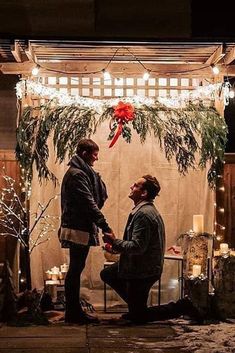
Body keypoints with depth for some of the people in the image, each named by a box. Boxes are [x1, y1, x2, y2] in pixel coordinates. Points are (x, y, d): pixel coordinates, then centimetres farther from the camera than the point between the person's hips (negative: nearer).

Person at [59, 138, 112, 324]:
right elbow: (89, 204, -21)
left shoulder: (83, 172, 17)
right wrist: (105, 226, -21)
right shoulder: (77, 174, -15)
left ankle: (74, 311, 19)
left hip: (82, 228, 10)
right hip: (78, 229, -10)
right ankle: (73, 313, 3)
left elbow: (101, 196, 15)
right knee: (75, 270, -4)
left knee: (76, 269, 12)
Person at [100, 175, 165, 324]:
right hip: (140, 265, 10)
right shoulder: (148, 210, 10)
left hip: (143, 271, -10)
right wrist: (115, 247, 9)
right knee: (107, 274, 24)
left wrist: (114, 241, -17)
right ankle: (135, 306, 26)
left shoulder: (143, 214, -24)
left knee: (138, 316, 4)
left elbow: (137, 246, -28)